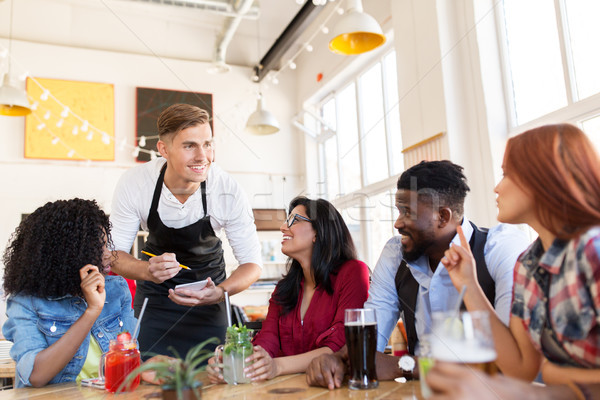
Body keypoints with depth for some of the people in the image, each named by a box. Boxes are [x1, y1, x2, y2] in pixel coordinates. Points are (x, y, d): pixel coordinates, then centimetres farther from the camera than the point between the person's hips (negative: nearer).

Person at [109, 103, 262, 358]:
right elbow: (114, 252, -15)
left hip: (207, 285, 0)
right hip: (154, 292, 1)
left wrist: (220, 293, -39)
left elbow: (251, 263, -19)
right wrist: (147, 270, -37)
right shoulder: (133, 184, -24)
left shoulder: (228, 191, -26)